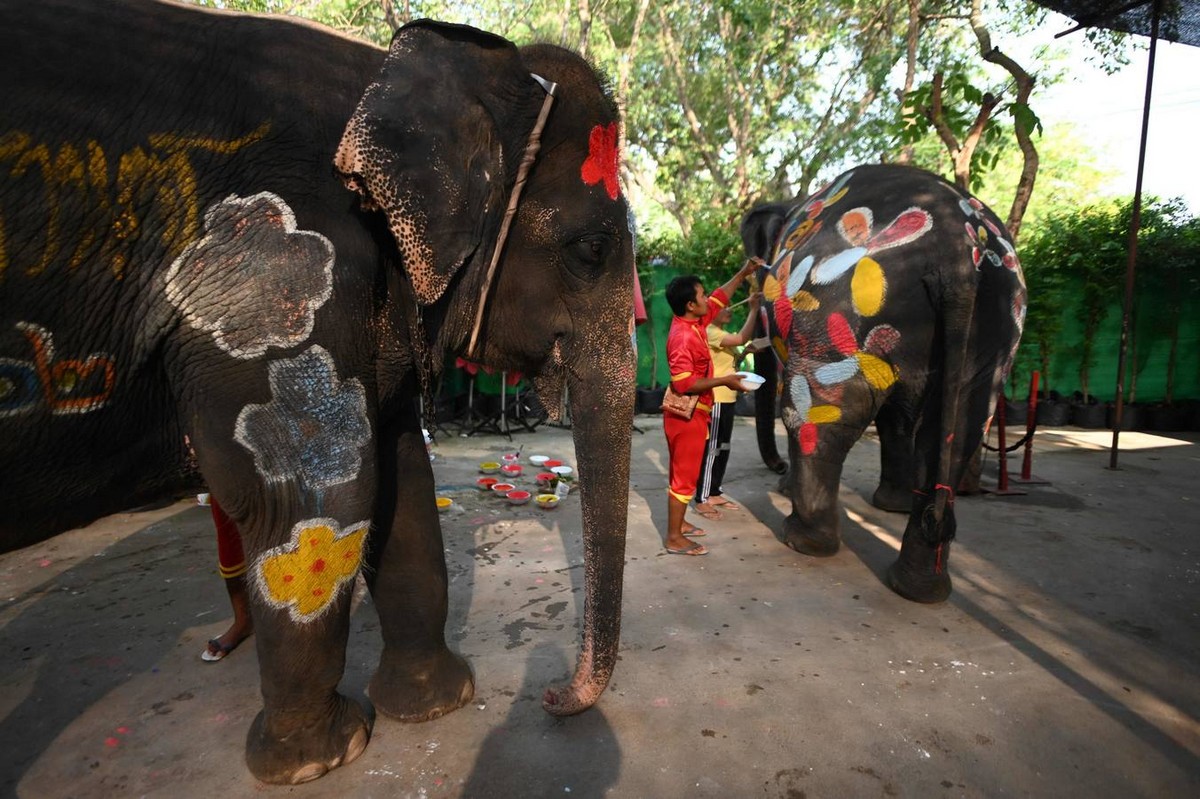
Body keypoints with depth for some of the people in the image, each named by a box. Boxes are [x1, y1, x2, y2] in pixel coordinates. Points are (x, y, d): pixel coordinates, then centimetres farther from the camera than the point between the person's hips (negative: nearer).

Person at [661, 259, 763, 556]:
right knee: (684, 476, -1)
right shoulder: (683, 337, -24)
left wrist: (743, 273, 20)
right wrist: (725, 380, -24)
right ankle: (674, 538, 8)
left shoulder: (694, 323, 4)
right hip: (687, 415, -10)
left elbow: (720, 297, 21)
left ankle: (678, 522, 33)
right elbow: (684, 383, -29)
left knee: (681, 472, 19)